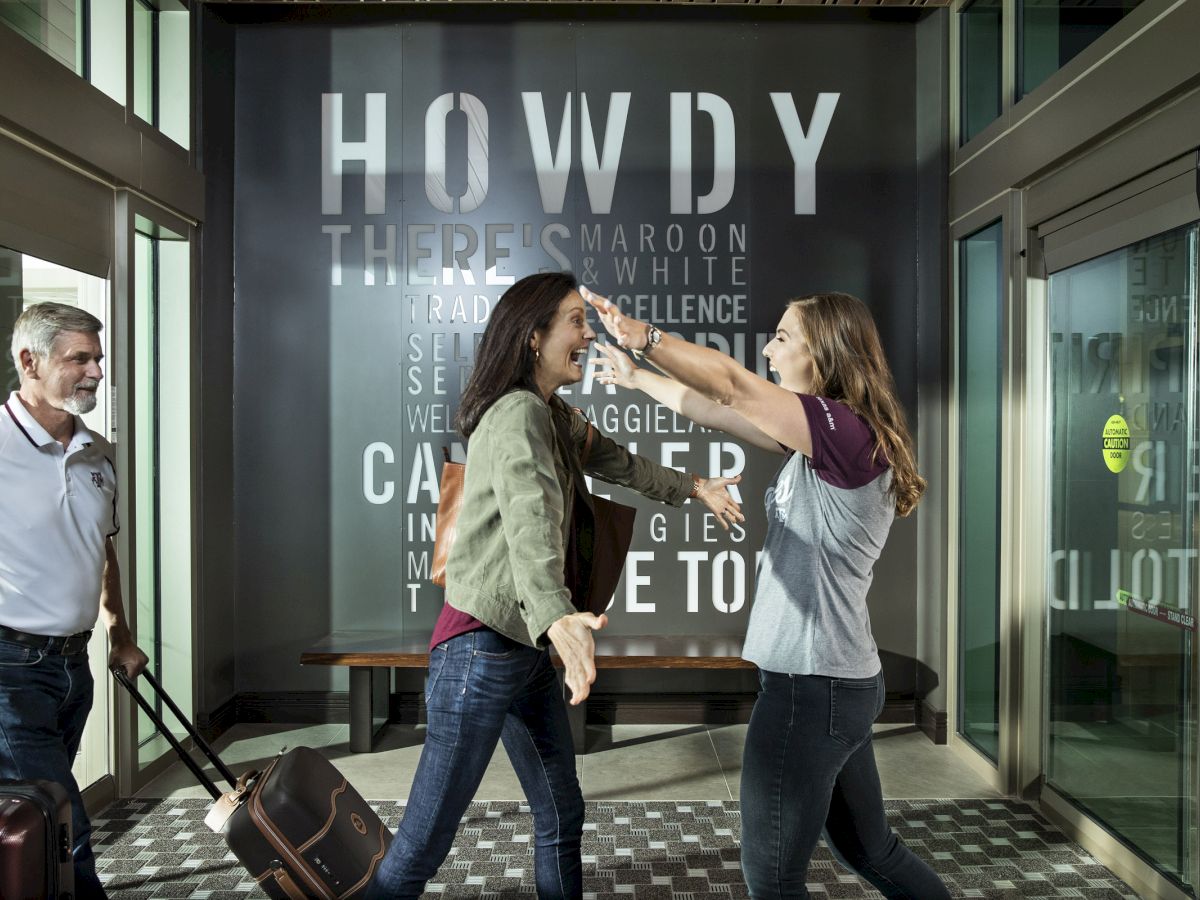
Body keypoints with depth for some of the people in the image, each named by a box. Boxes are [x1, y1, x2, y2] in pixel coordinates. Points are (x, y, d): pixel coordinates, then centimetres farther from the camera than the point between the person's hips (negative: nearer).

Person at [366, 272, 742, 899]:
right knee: (421, 848, -1)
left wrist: (692, 486, 39)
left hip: (526, 647, 10)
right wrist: (557, 616, -51)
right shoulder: (518, 413, -17)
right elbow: (531, 516, -35)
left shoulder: (557, 418, 13)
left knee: (562, 818, 16)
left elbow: (618, 463, 29)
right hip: (481, 646, -10)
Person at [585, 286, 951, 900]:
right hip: (838, 681, 9)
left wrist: (641, 334, -18)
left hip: (813, 685, -9)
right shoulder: (822, 440, 10)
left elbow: (732, 387, -22)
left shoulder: (848, 433, -17)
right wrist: (636, 377, 19)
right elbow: (722, 414, 15)